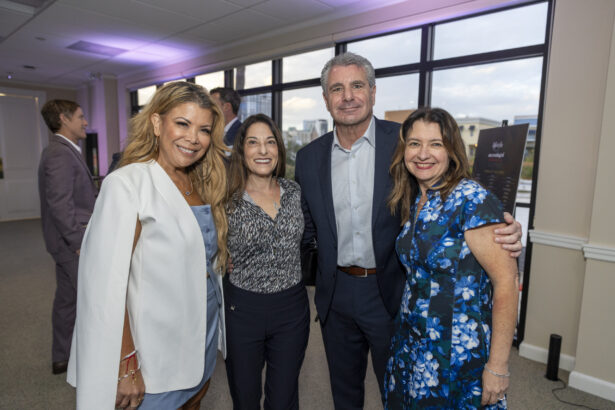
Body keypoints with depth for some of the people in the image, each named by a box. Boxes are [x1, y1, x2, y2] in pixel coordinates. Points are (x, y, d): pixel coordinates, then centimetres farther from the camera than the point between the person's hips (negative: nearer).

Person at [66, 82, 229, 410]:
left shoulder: (202, 185, 2)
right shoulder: (127, 185, -19)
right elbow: (108, 284, -20)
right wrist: (126, 367, -18)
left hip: (205, 337, 7)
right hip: (160, 355, -6)